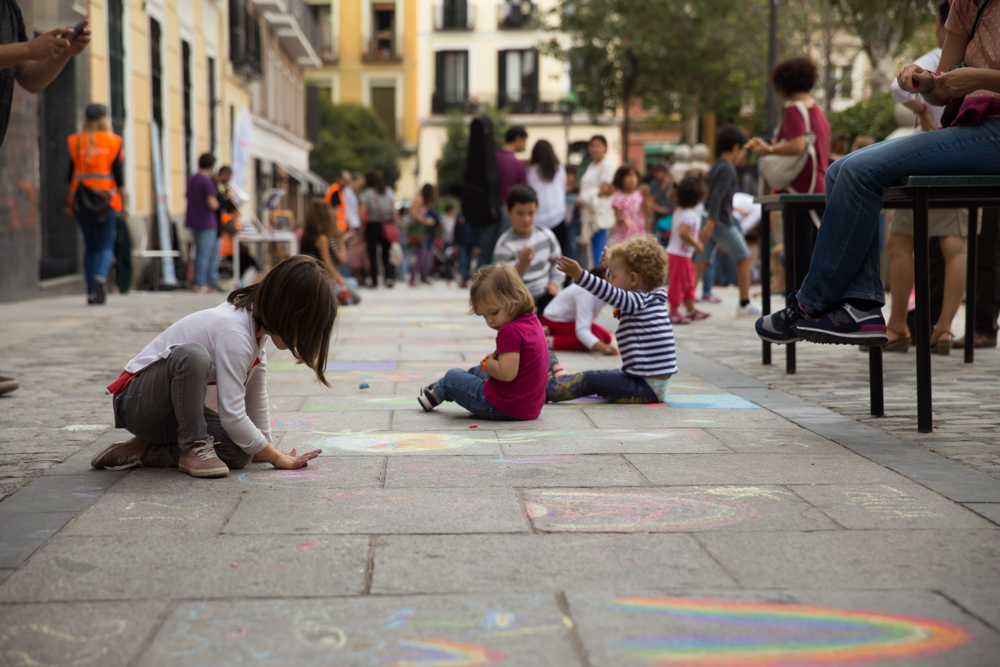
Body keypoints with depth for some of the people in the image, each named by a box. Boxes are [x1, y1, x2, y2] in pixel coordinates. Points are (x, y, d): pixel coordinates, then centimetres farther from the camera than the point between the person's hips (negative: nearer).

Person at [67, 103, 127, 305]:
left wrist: (70, 201, 12)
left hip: (81, 200, 2)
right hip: (107, 199, -2)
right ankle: (100, 277, -28)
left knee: (90, 246, 11)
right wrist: (124, 203, 3)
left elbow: (71, 175, 5)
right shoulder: (113, 141, -1)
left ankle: (91, 292, 6)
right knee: (106, 246, 1)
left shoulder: (75, 143, 5)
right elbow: (118, 175, -3)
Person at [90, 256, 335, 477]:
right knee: (192, 355, -38)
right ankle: (194, 446, -21)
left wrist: (264, 447, 14)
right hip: (137, 402, -9)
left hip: (174, 411, 9)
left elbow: (256, 396, 10)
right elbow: (231, 416, -29)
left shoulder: (258, 328, 1)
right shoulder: (235, 336, -28)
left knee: (239, 452, -16)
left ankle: (147, 451, -3)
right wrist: (277, 458, -18)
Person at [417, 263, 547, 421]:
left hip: (503, 408, -10)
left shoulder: (510, 332, -26)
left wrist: (487, 364, -14)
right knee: (475, 371, 33)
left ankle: (438, 391, 45)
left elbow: (506, 373, -33)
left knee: (451, 377, 13)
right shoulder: (533, 322, 5)